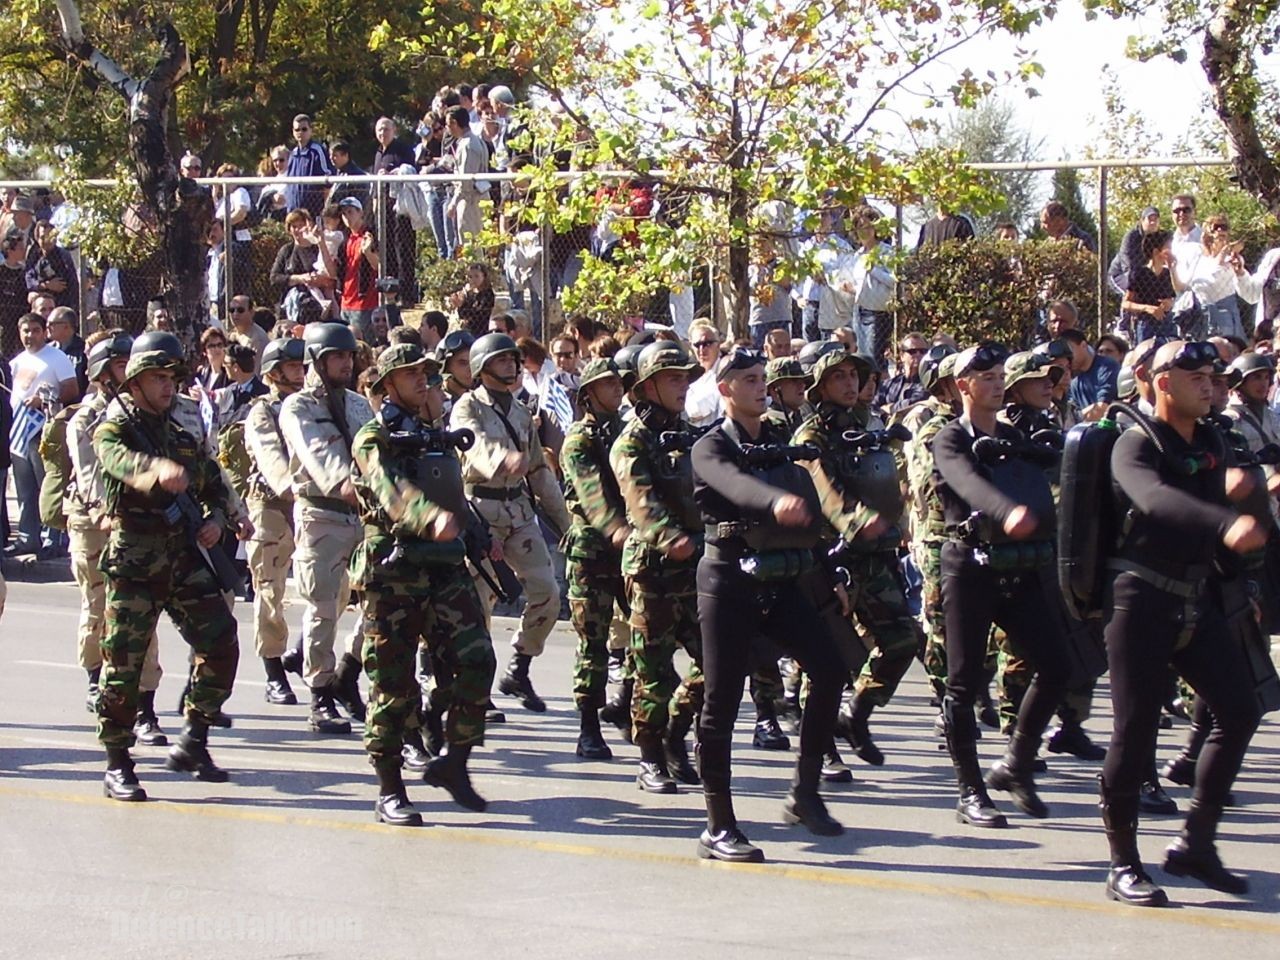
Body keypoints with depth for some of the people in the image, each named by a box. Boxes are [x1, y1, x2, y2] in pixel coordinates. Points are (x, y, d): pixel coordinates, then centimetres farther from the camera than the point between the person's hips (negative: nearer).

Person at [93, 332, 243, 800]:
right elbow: (121, 461, -25)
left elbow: (216, 484, 25)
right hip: (133, 559, -6)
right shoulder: (113, 429, -2)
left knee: (221, 645, -2)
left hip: (185, 555, 6)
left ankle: (193, 743, 12)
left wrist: (216, 517, 2)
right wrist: (158, 469, -47)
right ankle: (117, 765, 6)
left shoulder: (181, 435, 19)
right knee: (124, 661, -4)